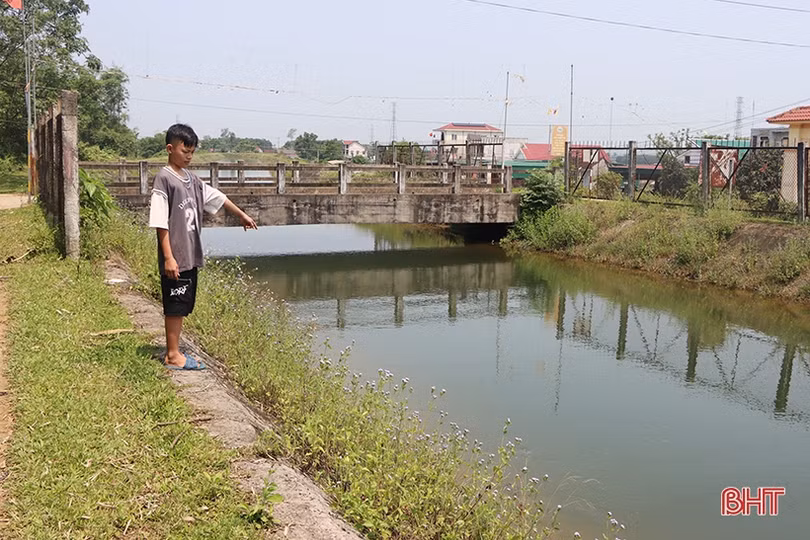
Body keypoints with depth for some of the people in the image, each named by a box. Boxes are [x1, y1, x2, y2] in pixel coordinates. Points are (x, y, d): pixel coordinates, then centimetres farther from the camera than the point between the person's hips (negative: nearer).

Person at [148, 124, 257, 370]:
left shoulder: (190, 178, 12)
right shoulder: (164, 178, -11)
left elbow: (216, 197, 24)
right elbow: (160, 222, -15)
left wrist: (242, 215, 31)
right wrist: (168, 257, -19)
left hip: (191, 255, 8)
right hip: (175, 257, -8)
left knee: (183, 305, 12)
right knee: (175, 305, -1)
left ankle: (174, 352, 20)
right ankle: (173, 355, 8)